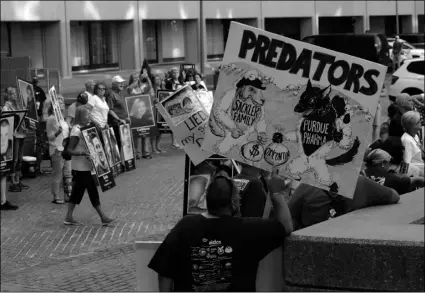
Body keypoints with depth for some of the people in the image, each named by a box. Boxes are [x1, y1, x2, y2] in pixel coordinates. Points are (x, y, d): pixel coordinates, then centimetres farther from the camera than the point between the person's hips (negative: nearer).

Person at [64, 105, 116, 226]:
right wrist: (83, 153, -32)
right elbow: (69, 150, -21)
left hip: (86, 166, 9)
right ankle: (103, 218, 3)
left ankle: (69, 217, 17)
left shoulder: (87, 127, 10)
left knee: (78, 191, 11)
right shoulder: (76, 131, -18)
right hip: (81, 167, -9)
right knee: (93, 191, -3)